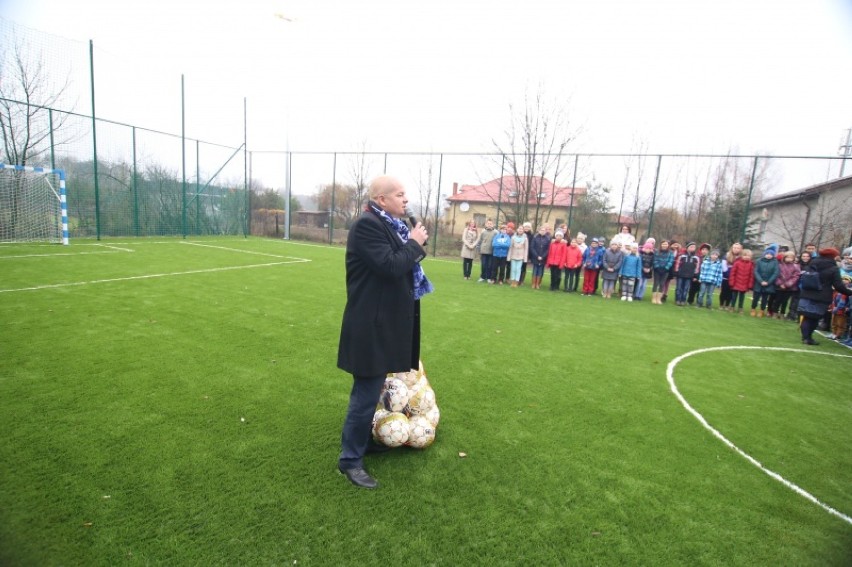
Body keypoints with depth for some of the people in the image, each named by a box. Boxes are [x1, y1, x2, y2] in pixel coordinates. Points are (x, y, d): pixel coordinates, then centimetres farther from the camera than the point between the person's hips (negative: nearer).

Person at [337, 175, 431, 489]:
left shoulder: (392, 225, 11)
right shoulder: (367, 225, -18)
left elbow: (405, 262, 17)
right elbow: (391, 266, -26)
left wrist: (416, 245, 1)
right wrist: (414, 243, -14)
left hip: (386, 322, 10)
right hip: (372, 326, -10)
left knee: (371, 389, 24)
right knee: (366, 393, 0)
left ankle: (363, 438, 44)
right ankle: (350, 459, 19)